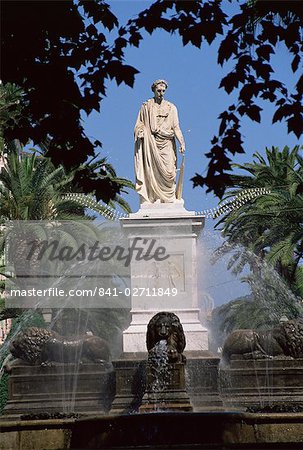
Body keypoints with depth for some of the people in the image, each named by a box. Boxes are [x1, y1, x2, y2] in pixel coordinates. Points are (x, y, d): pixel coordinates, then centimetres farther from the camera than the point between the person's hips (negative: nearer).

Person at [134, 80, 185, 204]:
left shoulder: (171, 108, 14)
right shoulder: (146, 106, 11)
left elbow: (176, 127, 8)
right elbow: (140, 125, 9)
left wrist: (182, 143, -3)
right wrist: (141, 135, -12)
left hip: (166, 146, 1)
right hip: (150, 144, -1)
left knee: (168, 172, -9)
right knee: (151, 173, -7)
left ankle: (168, 201, -7)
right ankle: (150, 200, -7)